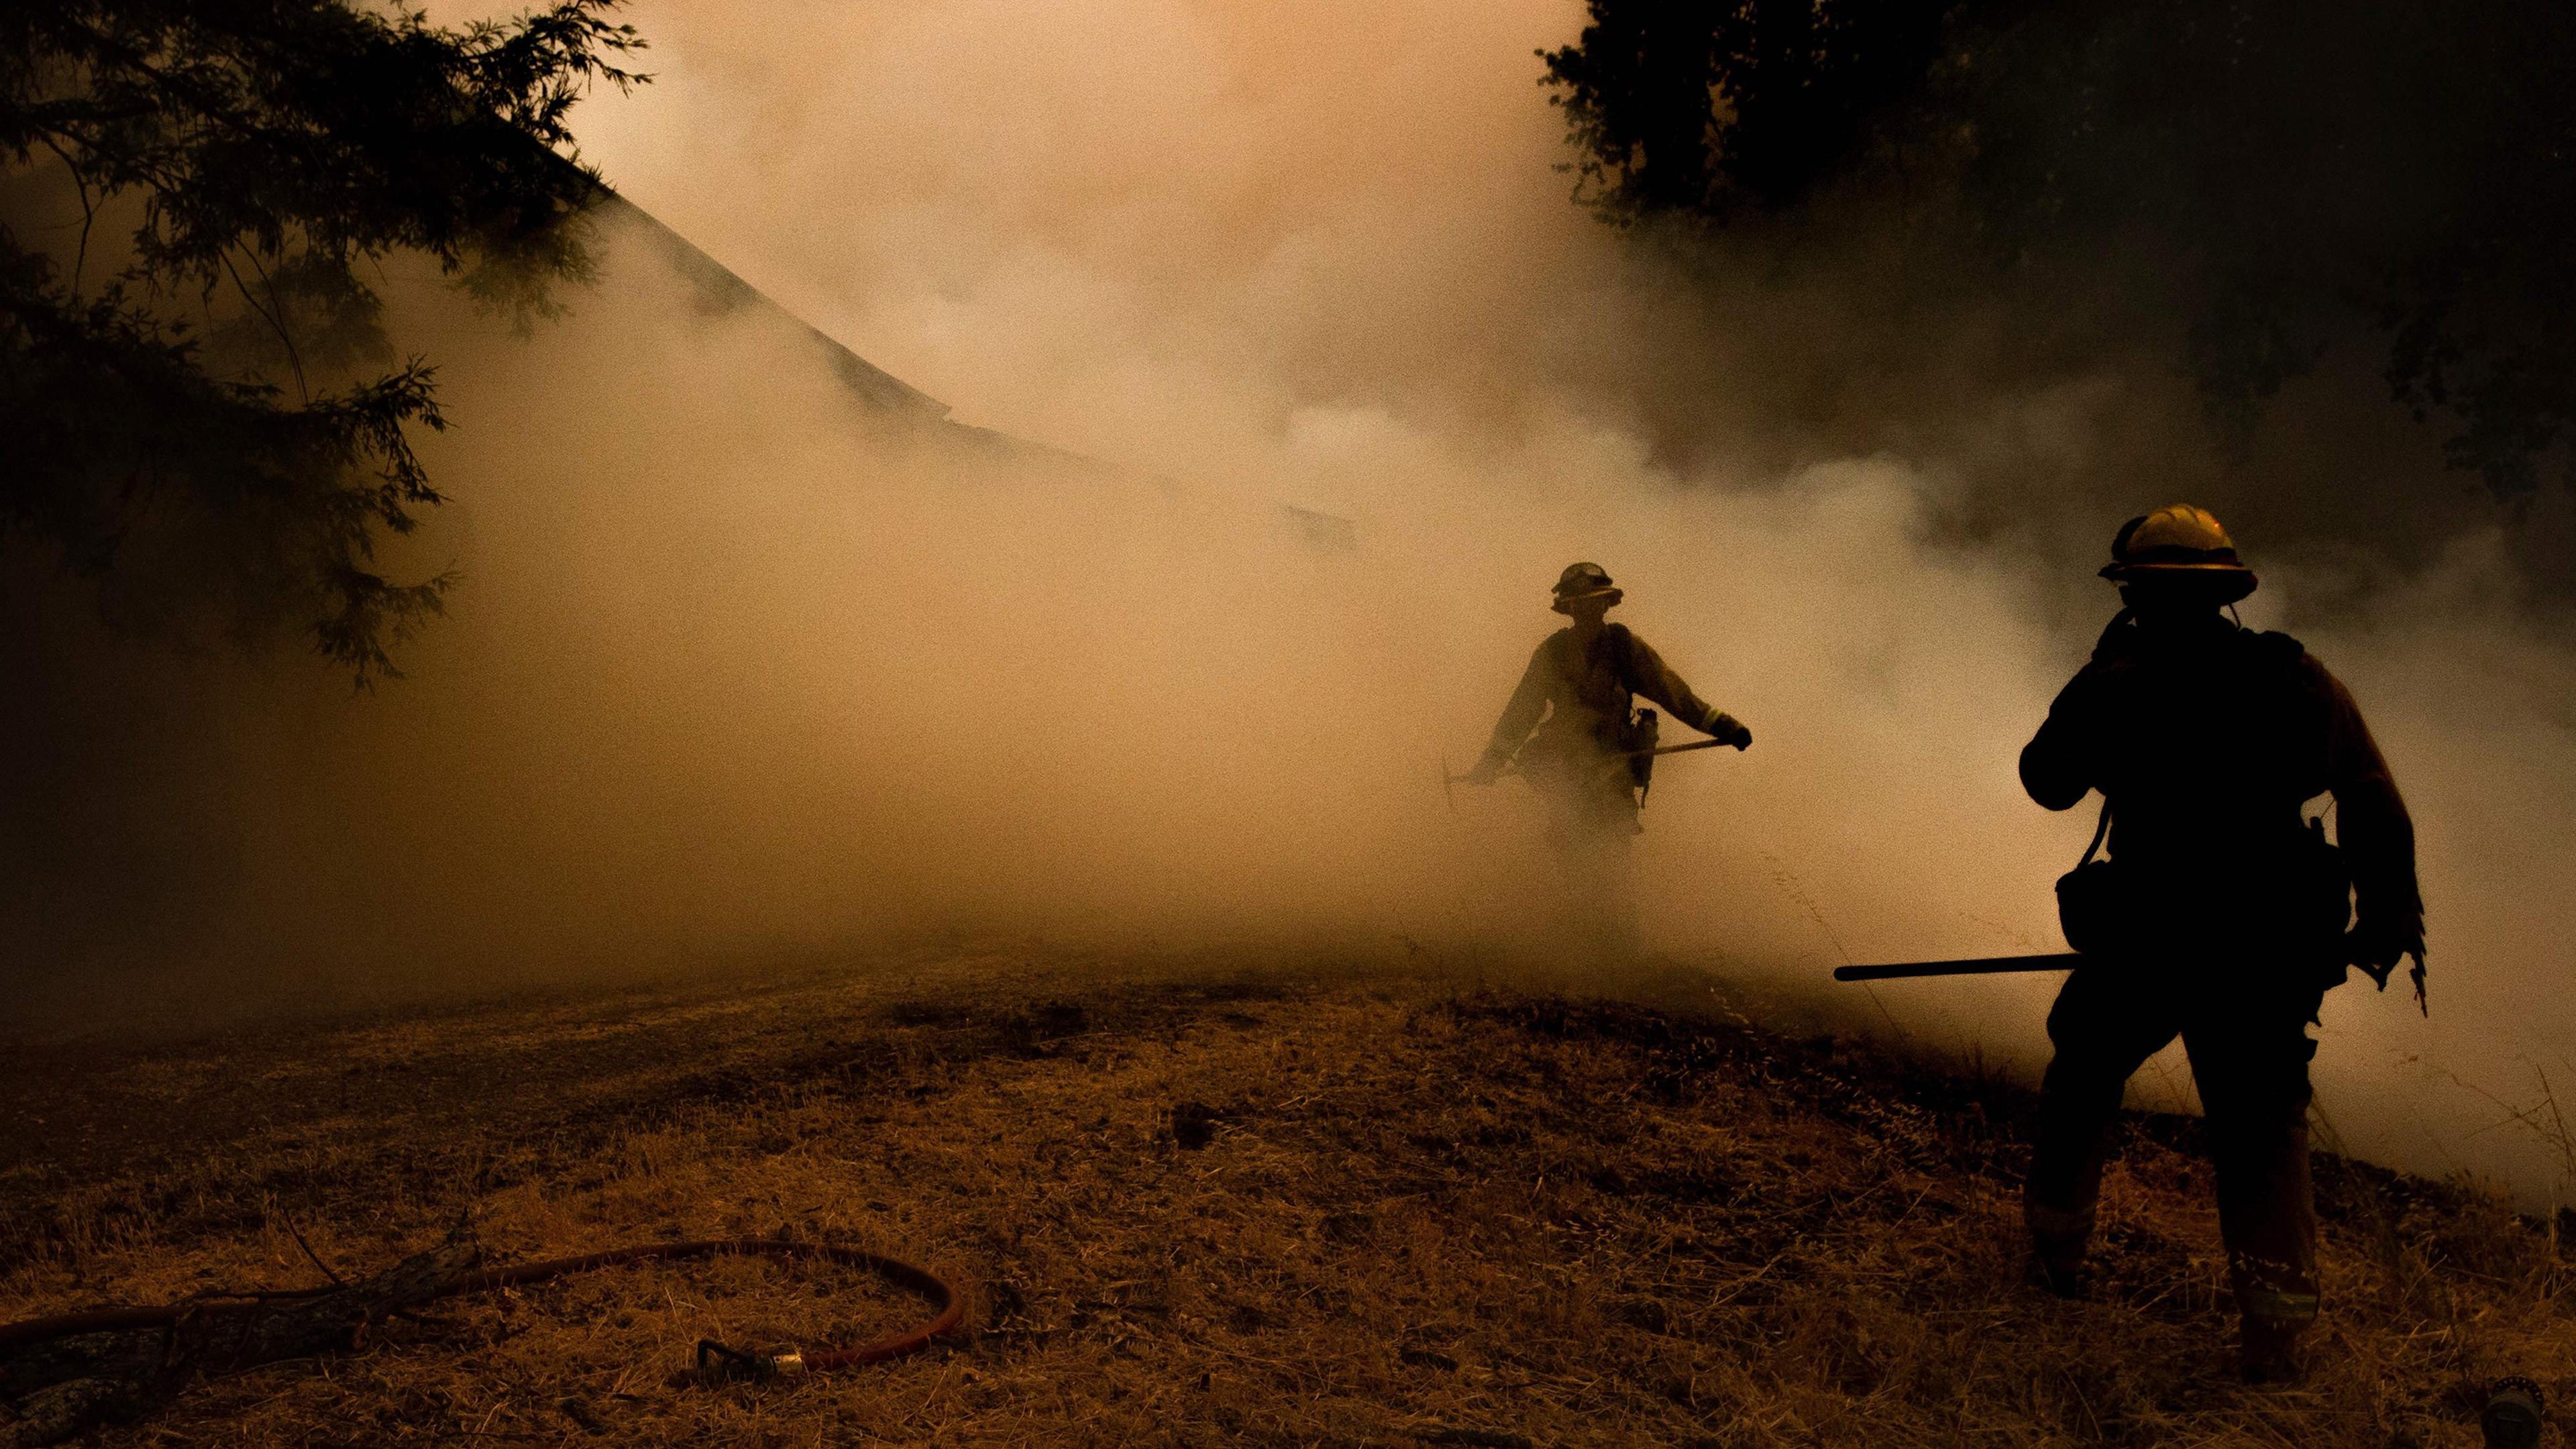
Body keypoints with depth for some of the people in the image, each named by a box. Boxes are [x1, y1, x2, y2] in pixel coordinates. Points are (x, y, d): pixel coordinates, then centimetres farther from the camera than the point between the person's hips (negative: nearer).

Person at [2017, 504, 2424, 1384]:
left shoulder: (2119, 682, -5)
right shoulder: (2299, 678, 3)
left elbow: (2047, 781, 10)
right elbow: (2377, 811, 3)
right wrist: (2390, 915, 12)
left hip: (2154, 943, -2)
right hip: (2274, 949, 2)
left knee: (2084, 1074, 24)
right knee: (2262, 1122, 10)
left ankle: (2058, 1239, 34)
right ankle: (2277, 1312, -3)